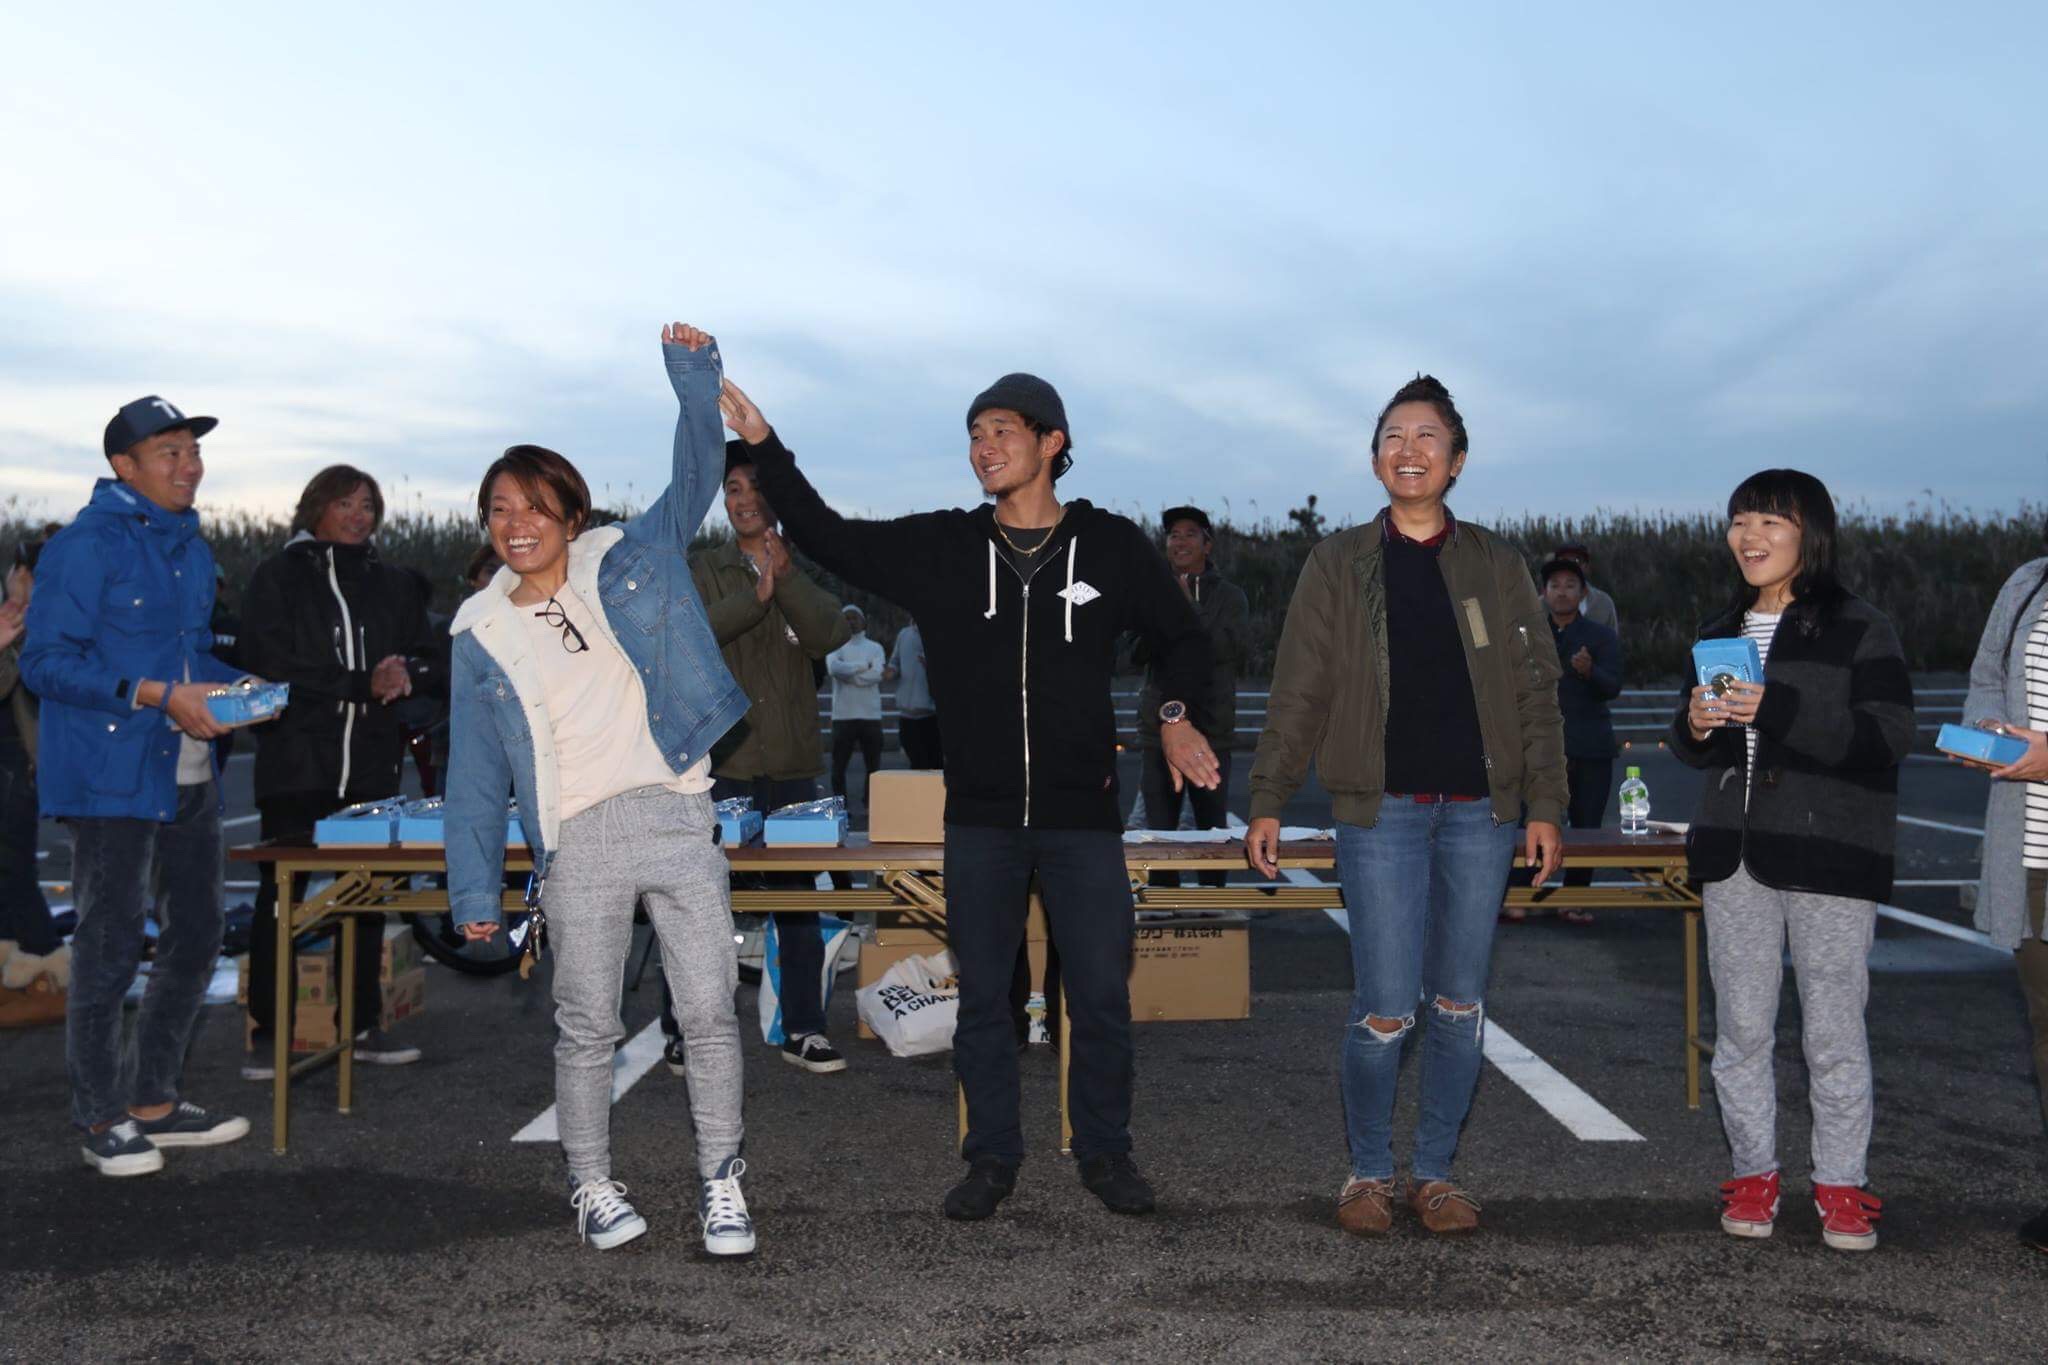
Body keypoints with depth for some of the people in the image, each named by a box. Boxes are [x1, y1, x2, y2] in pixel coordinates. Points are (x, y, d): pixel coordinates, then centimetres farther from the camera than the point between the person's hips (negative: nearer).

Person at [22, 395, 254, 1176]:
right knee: (111, 943, -1)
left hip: (187, 775, 8)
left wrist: (235, 688, 4)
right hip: (110, 778, -8)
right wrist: (157, 695, -22)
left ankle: (154, 1102, 26)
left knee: (198, 932, 13)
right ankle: (102, 1121, 13)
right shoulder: (85, 547, -10)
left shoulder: (191, 550, 14)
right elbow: (45, 662, -15)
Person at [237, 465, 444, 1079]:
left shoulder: (393, 585, 16)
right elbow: (271, 665, -8)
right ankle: (268, 1033, 6)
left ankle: (362, 1026, 16)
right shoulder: (278, 578, 4)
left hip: (372, 765, 4)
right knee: (279, 897, -2)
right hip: (296, 763, -3)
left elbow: (431, 663, 12)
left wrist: (405, 674, -12)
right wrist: (363, 684, -14)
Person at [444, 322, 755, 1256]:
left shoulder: (628, 563, 8)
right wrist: (474, 888, 5)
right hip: (577, 842, 1)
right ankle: (591, 1186, 23)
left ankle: (721, 1184, 12)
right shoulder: (482, 634, 10)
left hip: (677, 818, 0)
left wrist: (694, 382, -14)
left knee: (709, 1010, 0)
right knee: (587, 1027, 6)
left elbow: (693, 482, 1)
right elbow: (474, 774, 10)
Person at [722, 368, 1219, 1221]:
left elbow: (1182, 638, 14)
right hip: (979, 822, 2)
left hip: (1083, 816, -1)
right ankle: (992, 1156, 26)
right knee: (983, 997, 10)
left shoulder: (1111, 546, 2)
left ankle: (1105, 1151, 24)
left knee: (1101, 997, 4)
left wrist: (1177, 715, -1)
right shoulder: (941, 549, 4)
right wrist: (764, 446, -5)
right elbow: (828, 538, 2)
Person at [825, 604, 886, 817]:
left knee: (872, 764, 4)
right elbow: (834, 668, -15)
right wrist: (863, 666, -12)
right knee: (839, 764, 1)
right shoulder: (835, 646, 7)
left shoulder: (875, 648, 9)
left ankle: (869, 805, 13)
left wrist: (848, 672, -8)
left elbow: (877, 675, -9)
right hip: (843, 715, -1)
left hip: (871, 714, 1)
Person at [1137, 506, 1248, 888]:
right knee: (1159, 829, 3)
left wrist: (1191, 608, -13)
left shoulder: (1229, 596, 6)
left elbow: (1235, 647, -10)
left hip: (1212, 730, -1)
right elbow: (1136, 652, 0)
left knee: (1213, 828, 4)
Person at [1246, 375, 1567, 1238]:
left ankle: (1436, 1170, 22)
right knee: (1385, 1010, -5)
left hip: (1479, 811, 2)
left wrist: (1544, 805, 2)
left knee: (1460, 1006, 7)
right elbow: (1298, 691, 4)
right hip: (1382, 811, -2)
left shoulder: (1496, 565, 10)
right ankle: (1368, 1172, 14)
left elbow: (1535, 691, 9)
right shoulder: (1339, 564, 6)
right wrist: (1267, 800, -2)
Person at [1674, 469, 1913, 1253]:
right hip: (1734, 855, 5)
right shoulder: (1721, 635, 14)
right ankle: (1754, 1173, 20)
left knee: (1834, 1032, 0)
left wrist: (1777, 711, -25)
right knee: (1740, 1027, 7)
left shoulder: (1859, 629, -3)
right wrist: (1695, 726, -4)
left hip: (1829, 854, -5)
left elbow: (1888, 738, -14)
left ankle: (1841, 1185, 13)